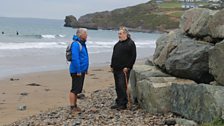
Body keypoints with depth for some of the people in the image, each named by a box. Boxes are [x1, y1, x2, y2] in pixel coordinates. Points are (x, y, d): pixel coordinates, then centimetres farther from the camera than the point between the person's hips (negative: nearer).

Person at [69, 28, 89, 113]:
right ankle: (72, 107, -1)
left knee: (78, 89, 15)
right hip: (76, 71, -10)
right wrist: (78, 71, -23)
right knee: (74, 89, -5)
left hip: (81, 71, 10)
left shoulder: (82, 43, 14)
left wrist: (85, 69, 20)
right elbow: (75, 58, -23)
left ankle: (75, 106, 23)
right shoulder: (76, 44, -17)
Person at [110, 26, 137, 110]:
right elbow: (114, 55, 22)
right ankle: (118, 103, 18)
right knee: (117, 87, 11)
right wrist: (112, 66, 14)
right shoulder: (118, 44, 18)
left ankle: (123, 104, -3)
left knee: (122, 86, -10)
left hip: (124, 69, -8)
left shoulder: (130, 43, -7)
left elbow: (133, 56, -13)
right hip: (116, 69, 8)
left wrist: (127, 67, -17)